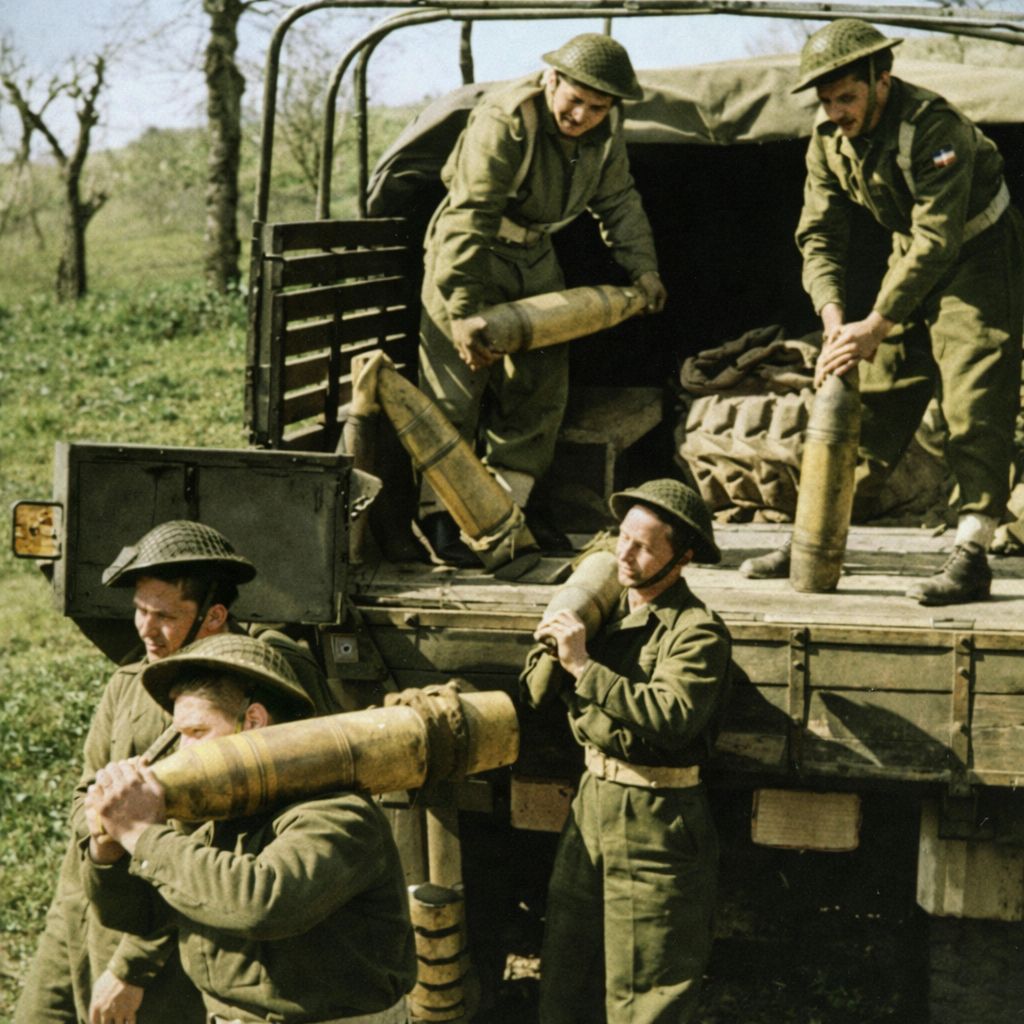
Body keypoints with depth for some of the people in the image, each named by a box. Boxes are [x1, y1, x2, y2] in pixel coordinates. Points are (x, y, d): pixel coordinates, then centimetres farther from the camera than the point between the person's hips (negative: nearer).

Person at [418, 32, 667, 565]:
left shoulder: (606, 131, -8)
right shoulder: (503, 122, -31)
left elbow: (619, 201, 10)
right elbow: (468, 220, -37)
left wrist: (641, 265, 2)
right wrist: (463, 310, -43)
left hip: (535, 256, 7)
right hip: (467, 256, -7)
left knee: (542, 385, 8)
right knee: (455, 387, -8)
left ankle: (508, 499, 19)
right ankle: (437, 511, 0)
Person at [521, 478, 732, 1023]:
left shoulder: (698, 631, -14)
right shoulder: (605, 610, 11)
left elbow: (672, 716, -31)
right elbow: (534, 693, 17)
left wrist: (584, 667, -28)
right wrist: (551, 651, -5)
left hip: (655, 825, -8)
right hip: (590, 806, 8)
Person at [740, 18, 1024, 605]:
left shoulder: (934, 127, -29)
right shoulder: (829, 140, -7)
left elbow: (938, 240, -32)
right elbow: (818, 233, -6)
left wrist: (875, 328, -33)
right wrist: (834, 316, -23)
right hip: (912, 258, 6)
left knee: (974, 405, -14)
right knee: (874, 398, 5)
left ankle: (972, 557, -15)